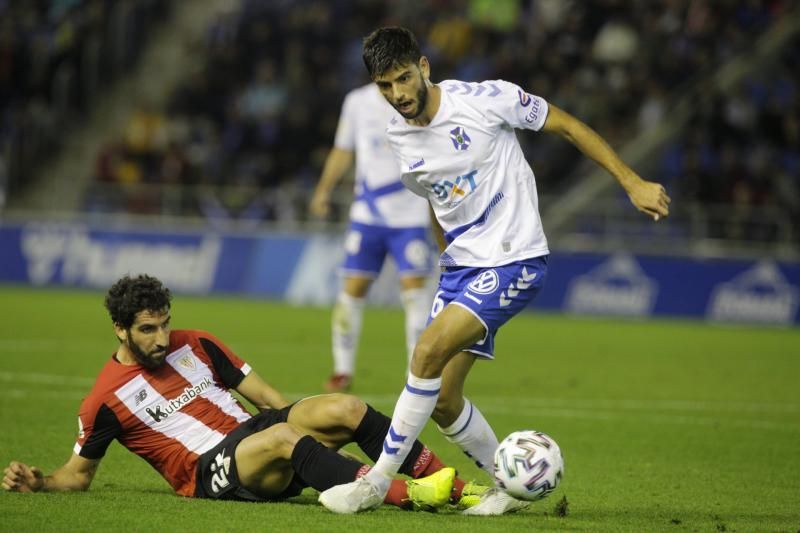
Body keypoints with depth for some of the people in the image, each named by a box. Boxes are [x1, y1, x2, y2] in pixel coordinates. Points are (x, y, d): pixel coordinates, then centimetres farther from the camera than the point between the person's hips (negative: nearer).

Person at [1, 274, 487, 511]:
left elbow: (265, 396, 17)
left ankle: (454, 488, -16)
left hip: (252, 434, 6)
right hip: (209, 474, -6)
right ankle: (405, 496, -47)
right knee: (281, 437, -37)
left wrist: (309, 421, 10)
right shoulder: (105, 399, 1)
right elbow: (79, 473, 9)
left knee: (345, 408, -17)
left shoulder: (196, 345, 13)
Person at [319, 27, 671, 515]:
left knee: (430, 351, -22)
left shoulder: (487, 99, -15)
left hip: (514, 260, -7)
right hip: (460, 267, 7)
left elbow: (568, 126, -5)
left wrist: (634, 183, -7)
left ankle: (378, 481, -13)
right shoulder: (398, 137, 3)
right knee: (442, 401, 2)